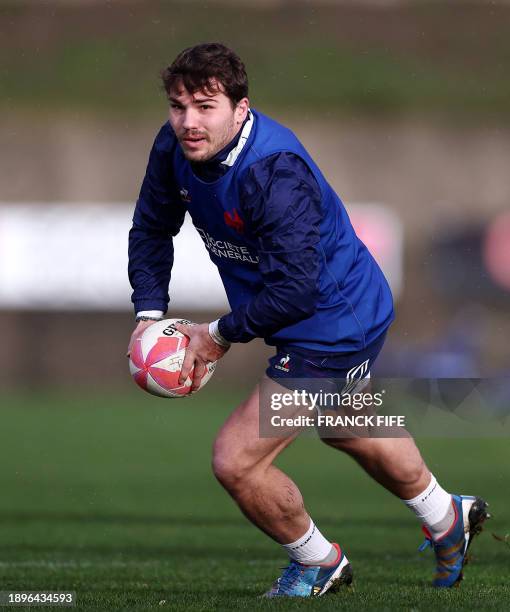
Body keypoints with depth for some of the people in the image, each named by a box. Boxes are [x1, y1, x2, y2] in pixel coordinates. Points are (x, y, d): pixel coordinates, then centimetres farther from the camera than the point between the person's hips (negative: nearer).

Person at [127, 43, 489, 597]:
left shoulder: (275, 175, -35)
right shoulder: (175, 148, -11)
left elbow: (293, 292, -35)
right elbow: (151, 228, 6)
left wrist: (221, 335, -23)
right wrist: (149, 312, -6)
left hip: (330, 329, -10)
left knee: (235, 462, -11)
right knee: (343, 429, 33)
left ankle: (318, 564, 16)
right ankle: (448, 520, 57)